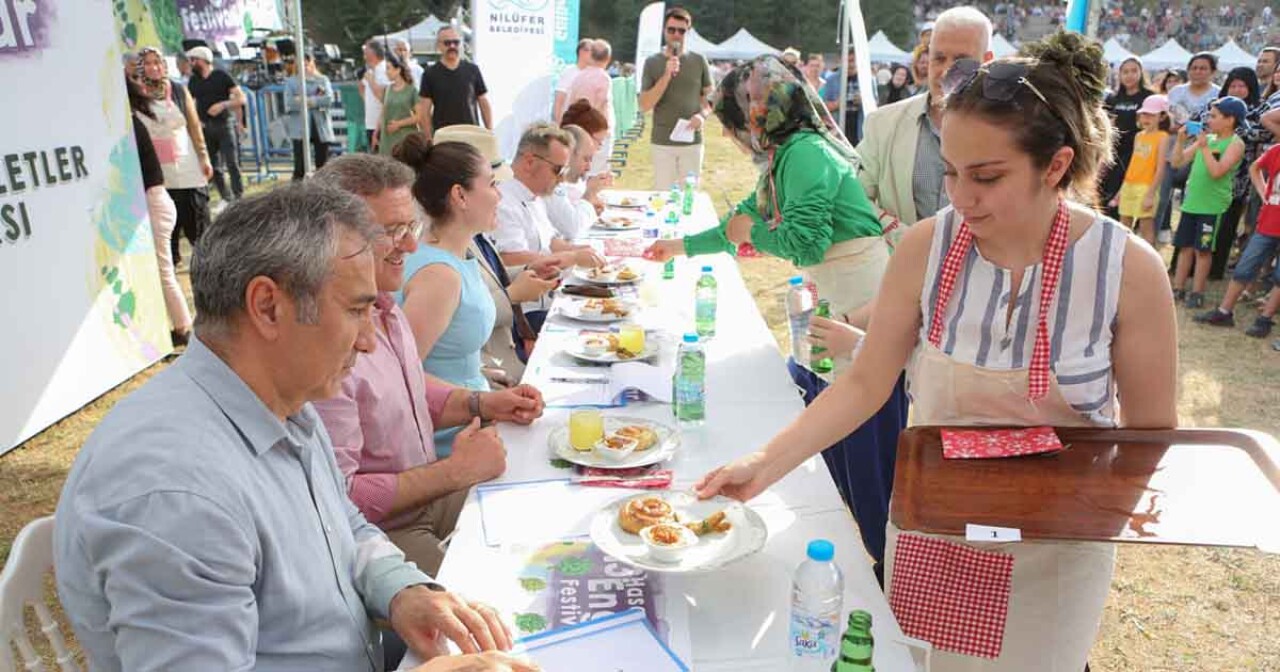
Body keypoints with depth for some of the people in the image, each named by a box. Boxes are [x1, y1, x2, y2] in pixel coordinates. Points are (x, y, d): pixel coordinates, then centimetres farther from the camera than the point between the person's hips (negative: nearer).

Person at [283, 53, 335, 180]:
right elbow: (289, 103, -7)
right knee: (300, 165, -8)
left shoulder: (323, 80, 10)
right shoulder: (291, 82, 7)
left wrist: (306, 100, -13)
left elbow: (329, 99, -6)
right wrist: (316, 100, -9)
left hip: (321, 127, 2)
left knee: (322, 164, 7)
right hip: (299, 128, -2)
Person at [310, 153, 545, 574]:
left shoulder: (382, 303, 4)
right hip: (381, 533, -8)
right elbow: (337, 497, -27)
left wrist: (482, 404, 4)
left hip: (428, 493, 9)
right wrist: (454, 472, -21)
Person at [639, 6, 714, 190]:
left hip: (692, 142, 1)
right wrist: (667, 76, -15)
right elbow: (644, 106, -5)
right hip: (662, 142, -1)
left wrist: (702, 115, -10)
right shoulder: (652, 62, 2)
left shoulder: (699, 61, 5)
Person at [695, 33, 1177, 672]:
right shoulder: (926, 248, -15)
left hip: (1051, 552, -1)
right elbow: (864, 384, -10)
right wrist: (765, 463, -19)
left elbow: (1152, 432, -7)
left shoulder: (1128, 270, -19)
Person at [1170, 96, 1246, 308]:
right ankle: (1178, 289, 18)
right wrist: (1181, 140, -2)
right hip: (1191, 202, 6)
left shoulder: (1235, 143, -8)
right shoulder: (1206, 138, 10)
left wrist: (1204, 146, -19)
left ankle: (1197, 293, 9)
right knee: (1185, 247, 10)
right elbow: (1178, 162, 11)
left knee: (1203, 250, 0)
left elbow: (1217, 171, -21)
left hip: (1213, 206, -6)